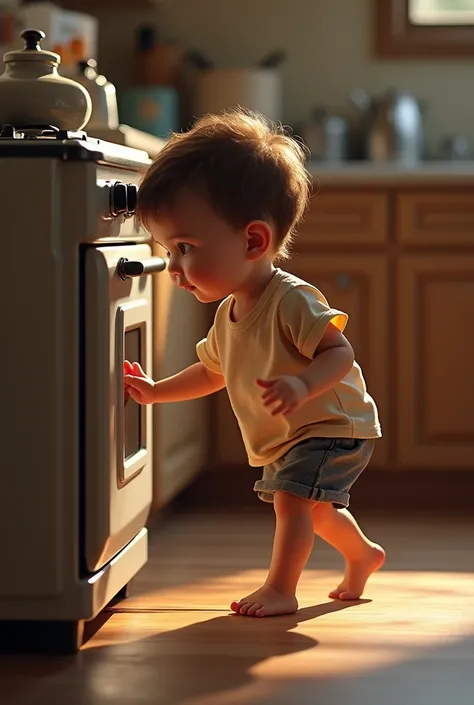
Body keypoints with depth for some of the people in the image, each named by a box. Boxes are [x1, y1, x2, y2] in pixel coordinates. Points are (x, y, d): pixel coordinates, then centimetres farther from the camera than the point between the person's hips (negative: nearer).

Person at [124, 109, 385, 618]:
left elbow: (339, 352, -32)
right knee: (316, 508, 24)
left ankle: (280, 589, -12)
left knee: (291, 496, -21)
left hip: (331, 428, -9)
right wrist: (156, 391, 8)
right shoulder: (228, 313, -1)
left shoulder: (292, 300, -30)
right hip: (286, 442, 9)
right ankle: (363, 555, 48)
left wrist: (301, 386, -49)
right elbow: (213, 372, 14)